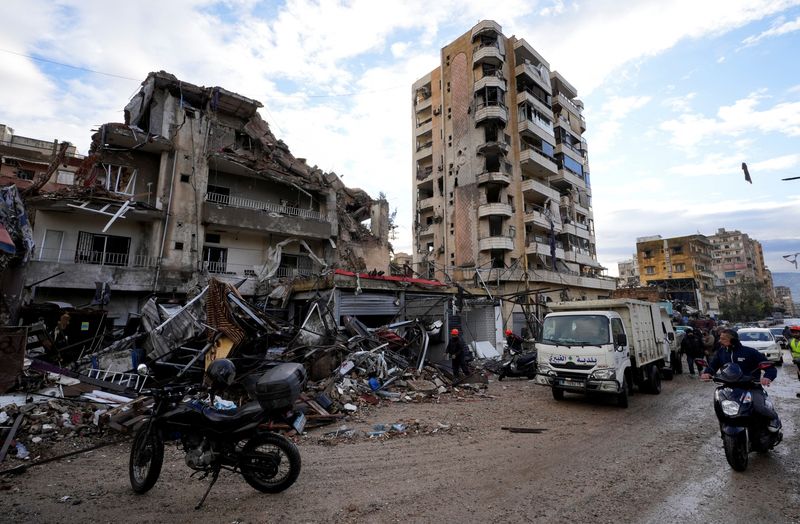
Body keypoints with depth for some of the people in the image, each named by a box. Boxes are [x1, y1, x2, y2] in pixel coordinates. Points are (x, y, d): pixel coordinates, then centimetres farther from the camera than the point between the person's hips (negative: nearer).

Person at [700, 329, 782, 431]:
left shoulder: (749, 352, -5)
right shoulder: (721, 352, 7)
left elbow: (770, 366, -3)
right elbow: (712, 366, 9)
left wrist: (768, 377, -25)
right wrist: (706, 373, -14)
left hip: (752, 387, -4)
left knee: (758, 406, -30)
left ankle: (774, 417, 6)